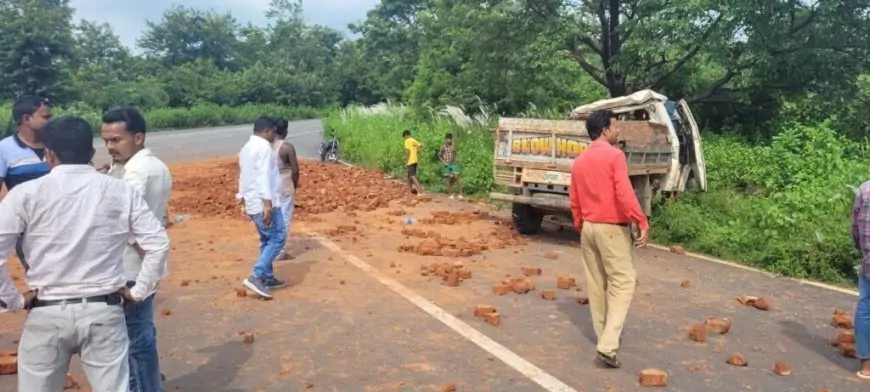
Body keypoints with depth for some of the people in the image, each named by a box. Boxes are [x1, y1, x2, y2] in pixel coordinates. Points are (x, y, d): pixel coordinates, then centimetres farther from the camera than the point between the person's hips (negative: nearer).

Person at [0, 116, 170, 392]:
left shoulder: (27, 194, -5)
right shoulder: (121, 192, -1)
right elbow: (158, 243, -4)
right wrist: (139, 292, 4)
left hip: (46, 314, 0)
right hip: (104, 313, 0)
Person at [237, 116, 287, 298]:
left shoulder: (246, 148, 18)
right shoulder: (264, 146, -13)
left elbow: (242, 176, 21)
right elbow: (263, 176, -23)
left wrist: (244, 200, 26)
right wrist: (267, 203, -27)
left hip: (252, 202, 10)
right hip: (264, 203, -10)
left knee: (267, 240, 17)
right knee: (278, 238, -7)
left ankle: (267, 277, 21)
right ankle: (256, 276, -14)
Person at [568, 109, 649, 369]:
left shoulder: (579, 162, 9)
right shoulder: (614, 155, -12)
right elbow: (624, 194, -21)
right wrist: (642, 223, -19)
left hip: (589, 227, 7)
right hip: (612, 228, -7)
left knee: (595, 283, 14)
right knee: (622, 282, -4)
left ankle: (604, 334, 27)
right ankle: (608, 344, -12)